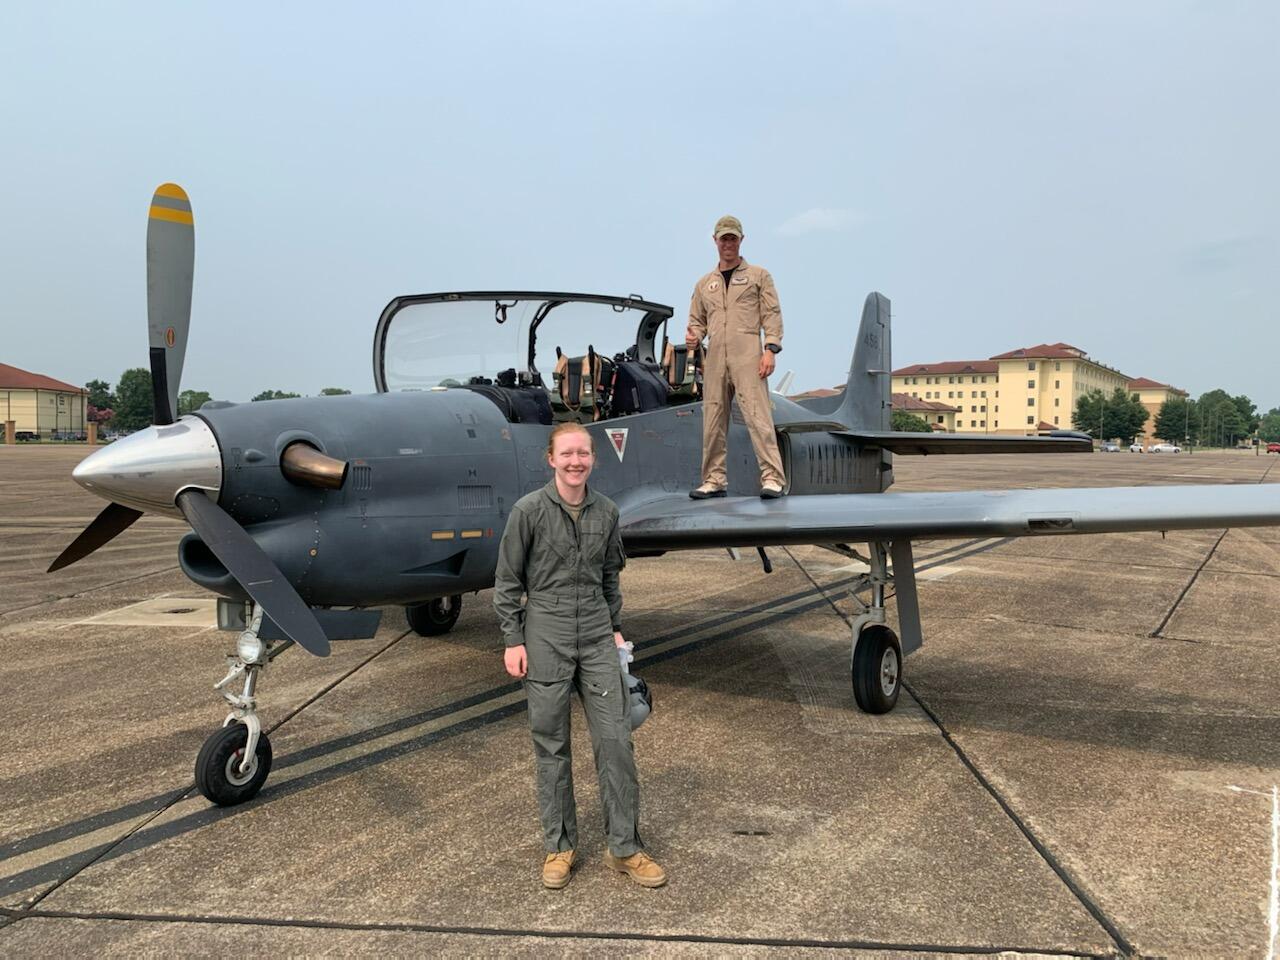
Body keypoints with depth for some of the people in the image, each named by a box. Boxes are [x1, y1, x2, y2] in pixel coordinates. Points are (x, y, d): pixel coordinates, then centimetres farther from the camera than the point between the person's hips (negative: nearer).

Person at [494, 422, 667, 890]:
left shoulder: (606, 512, 4)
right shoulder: (529, 510, -7)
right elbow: (507, 582, -3)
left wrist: (615, 628, 15)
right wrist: (513, 641, -5)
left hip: (596, 636, 3)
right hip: (545, 636, -3)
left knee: (615, 738, 2)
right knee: (551, 745, 7)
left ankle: (624, 848, 14)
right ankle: (559, 846, 22)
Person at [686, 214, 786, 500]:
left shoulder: (758, 275, 12)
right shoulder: (704, 283, 22)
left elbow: (772, 315, 5)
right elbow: (698, 320, 26)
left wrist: (770, 349, -8)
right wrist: (694, 337, 3)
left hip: (747, 355, -4)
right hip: (715, 358, 4)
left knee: (758, 416, -13)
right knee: (713, 420, 2)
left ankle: (772, 478, -13)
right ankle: (714, 480, 9)